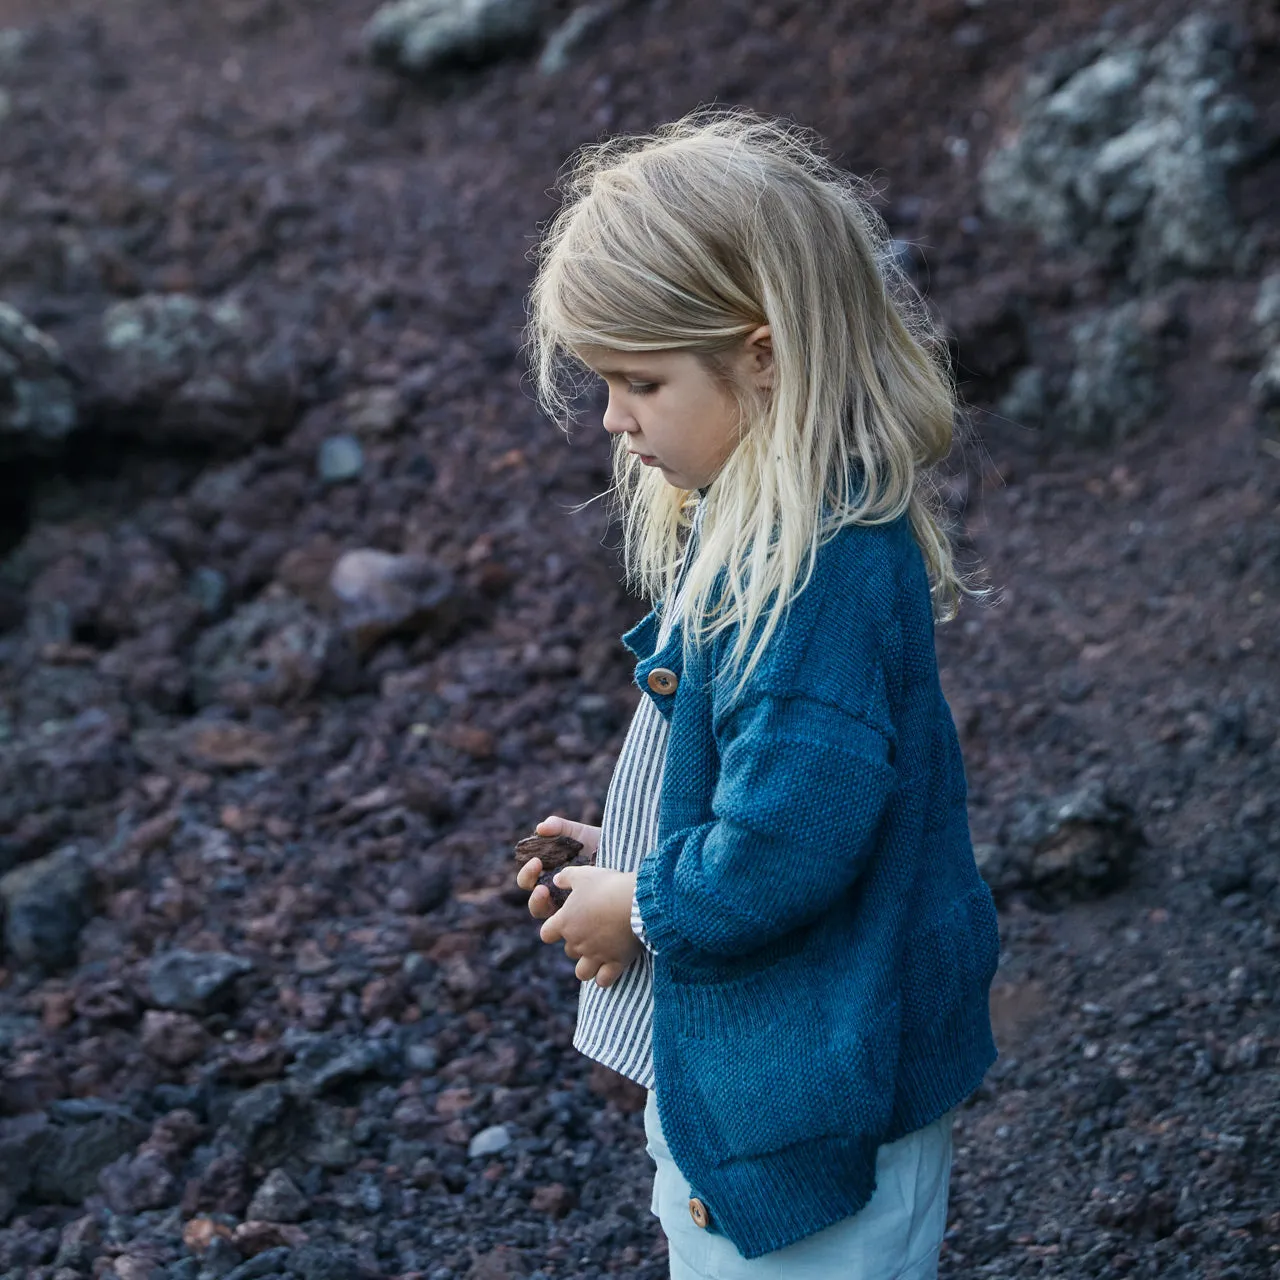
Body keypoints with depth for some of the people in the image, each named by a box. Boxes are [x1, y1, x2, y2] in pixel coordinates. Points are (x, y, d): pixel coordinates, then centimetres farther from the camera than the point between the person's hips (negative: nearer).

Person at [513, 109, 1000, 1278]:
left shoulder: (816, 577, -29)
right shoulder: (752, 532, 4)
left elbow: (786, 846, -31)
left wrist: (643, 909, -15)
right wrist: (632, 859, 4)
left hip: (803, 1102, -10)